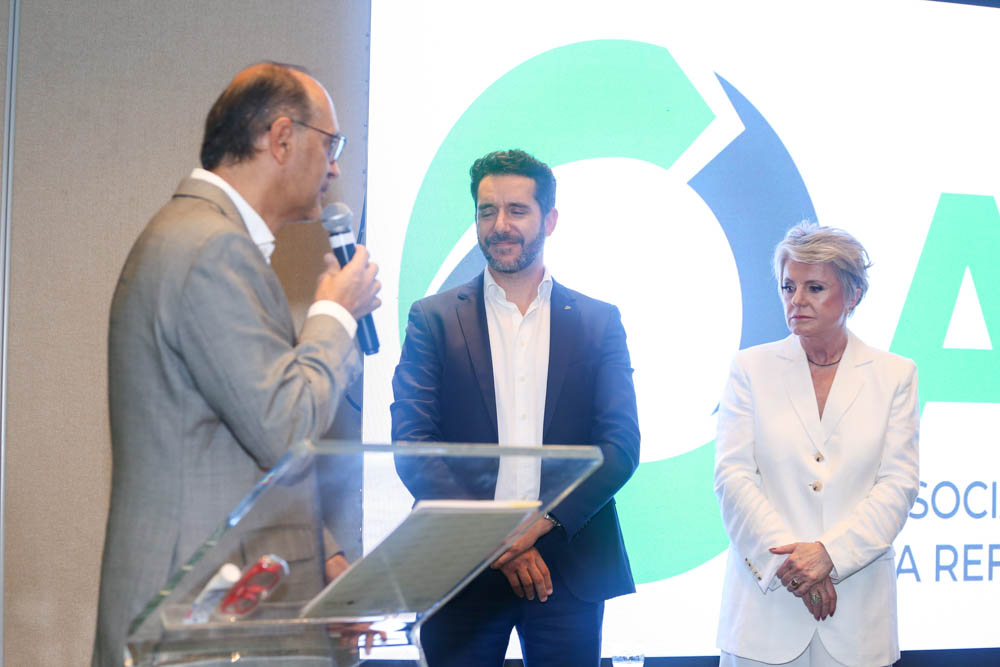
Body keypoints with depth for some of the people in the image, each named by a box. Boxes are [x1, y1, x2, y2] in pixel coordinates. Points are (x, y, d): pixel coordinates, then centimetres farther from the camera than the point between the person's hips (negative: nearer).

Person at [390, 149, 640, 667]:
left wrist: (543, 523, -14)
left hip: (569, 568, 1)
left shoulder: (599, 322, 9)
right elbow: (411, 447, -3)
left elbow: (622, 444, 1)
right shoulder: (433, 319, 5)